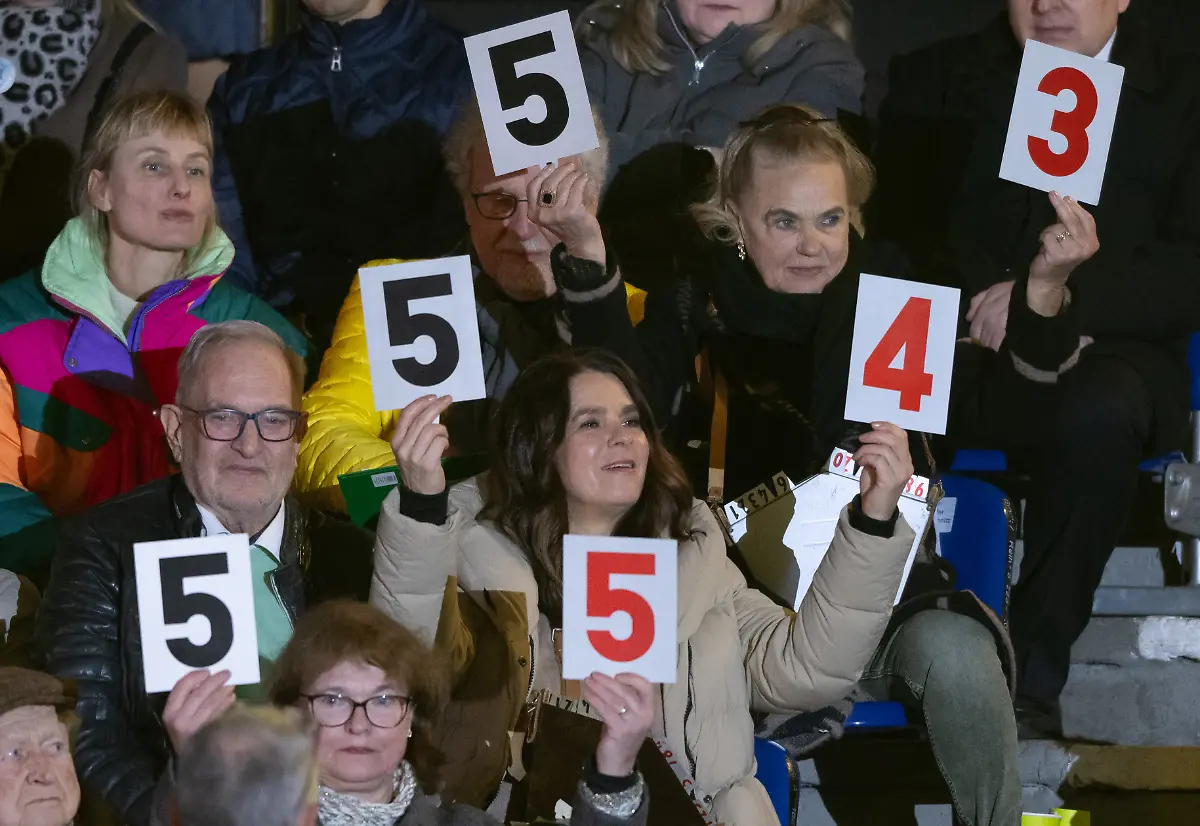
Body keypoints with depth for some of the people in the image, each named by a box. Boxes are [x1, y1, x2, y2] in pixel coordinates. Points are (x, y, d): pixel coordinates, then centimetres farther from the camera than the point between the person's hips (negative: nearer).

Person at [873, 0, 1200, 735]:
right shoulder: (934, 81, 16)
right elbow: (893, 230, 8)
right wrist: (978, 305, -14)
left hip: (1101, 353, -1)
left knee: (1096, 416, -38)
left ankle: (1034, 681, -28)